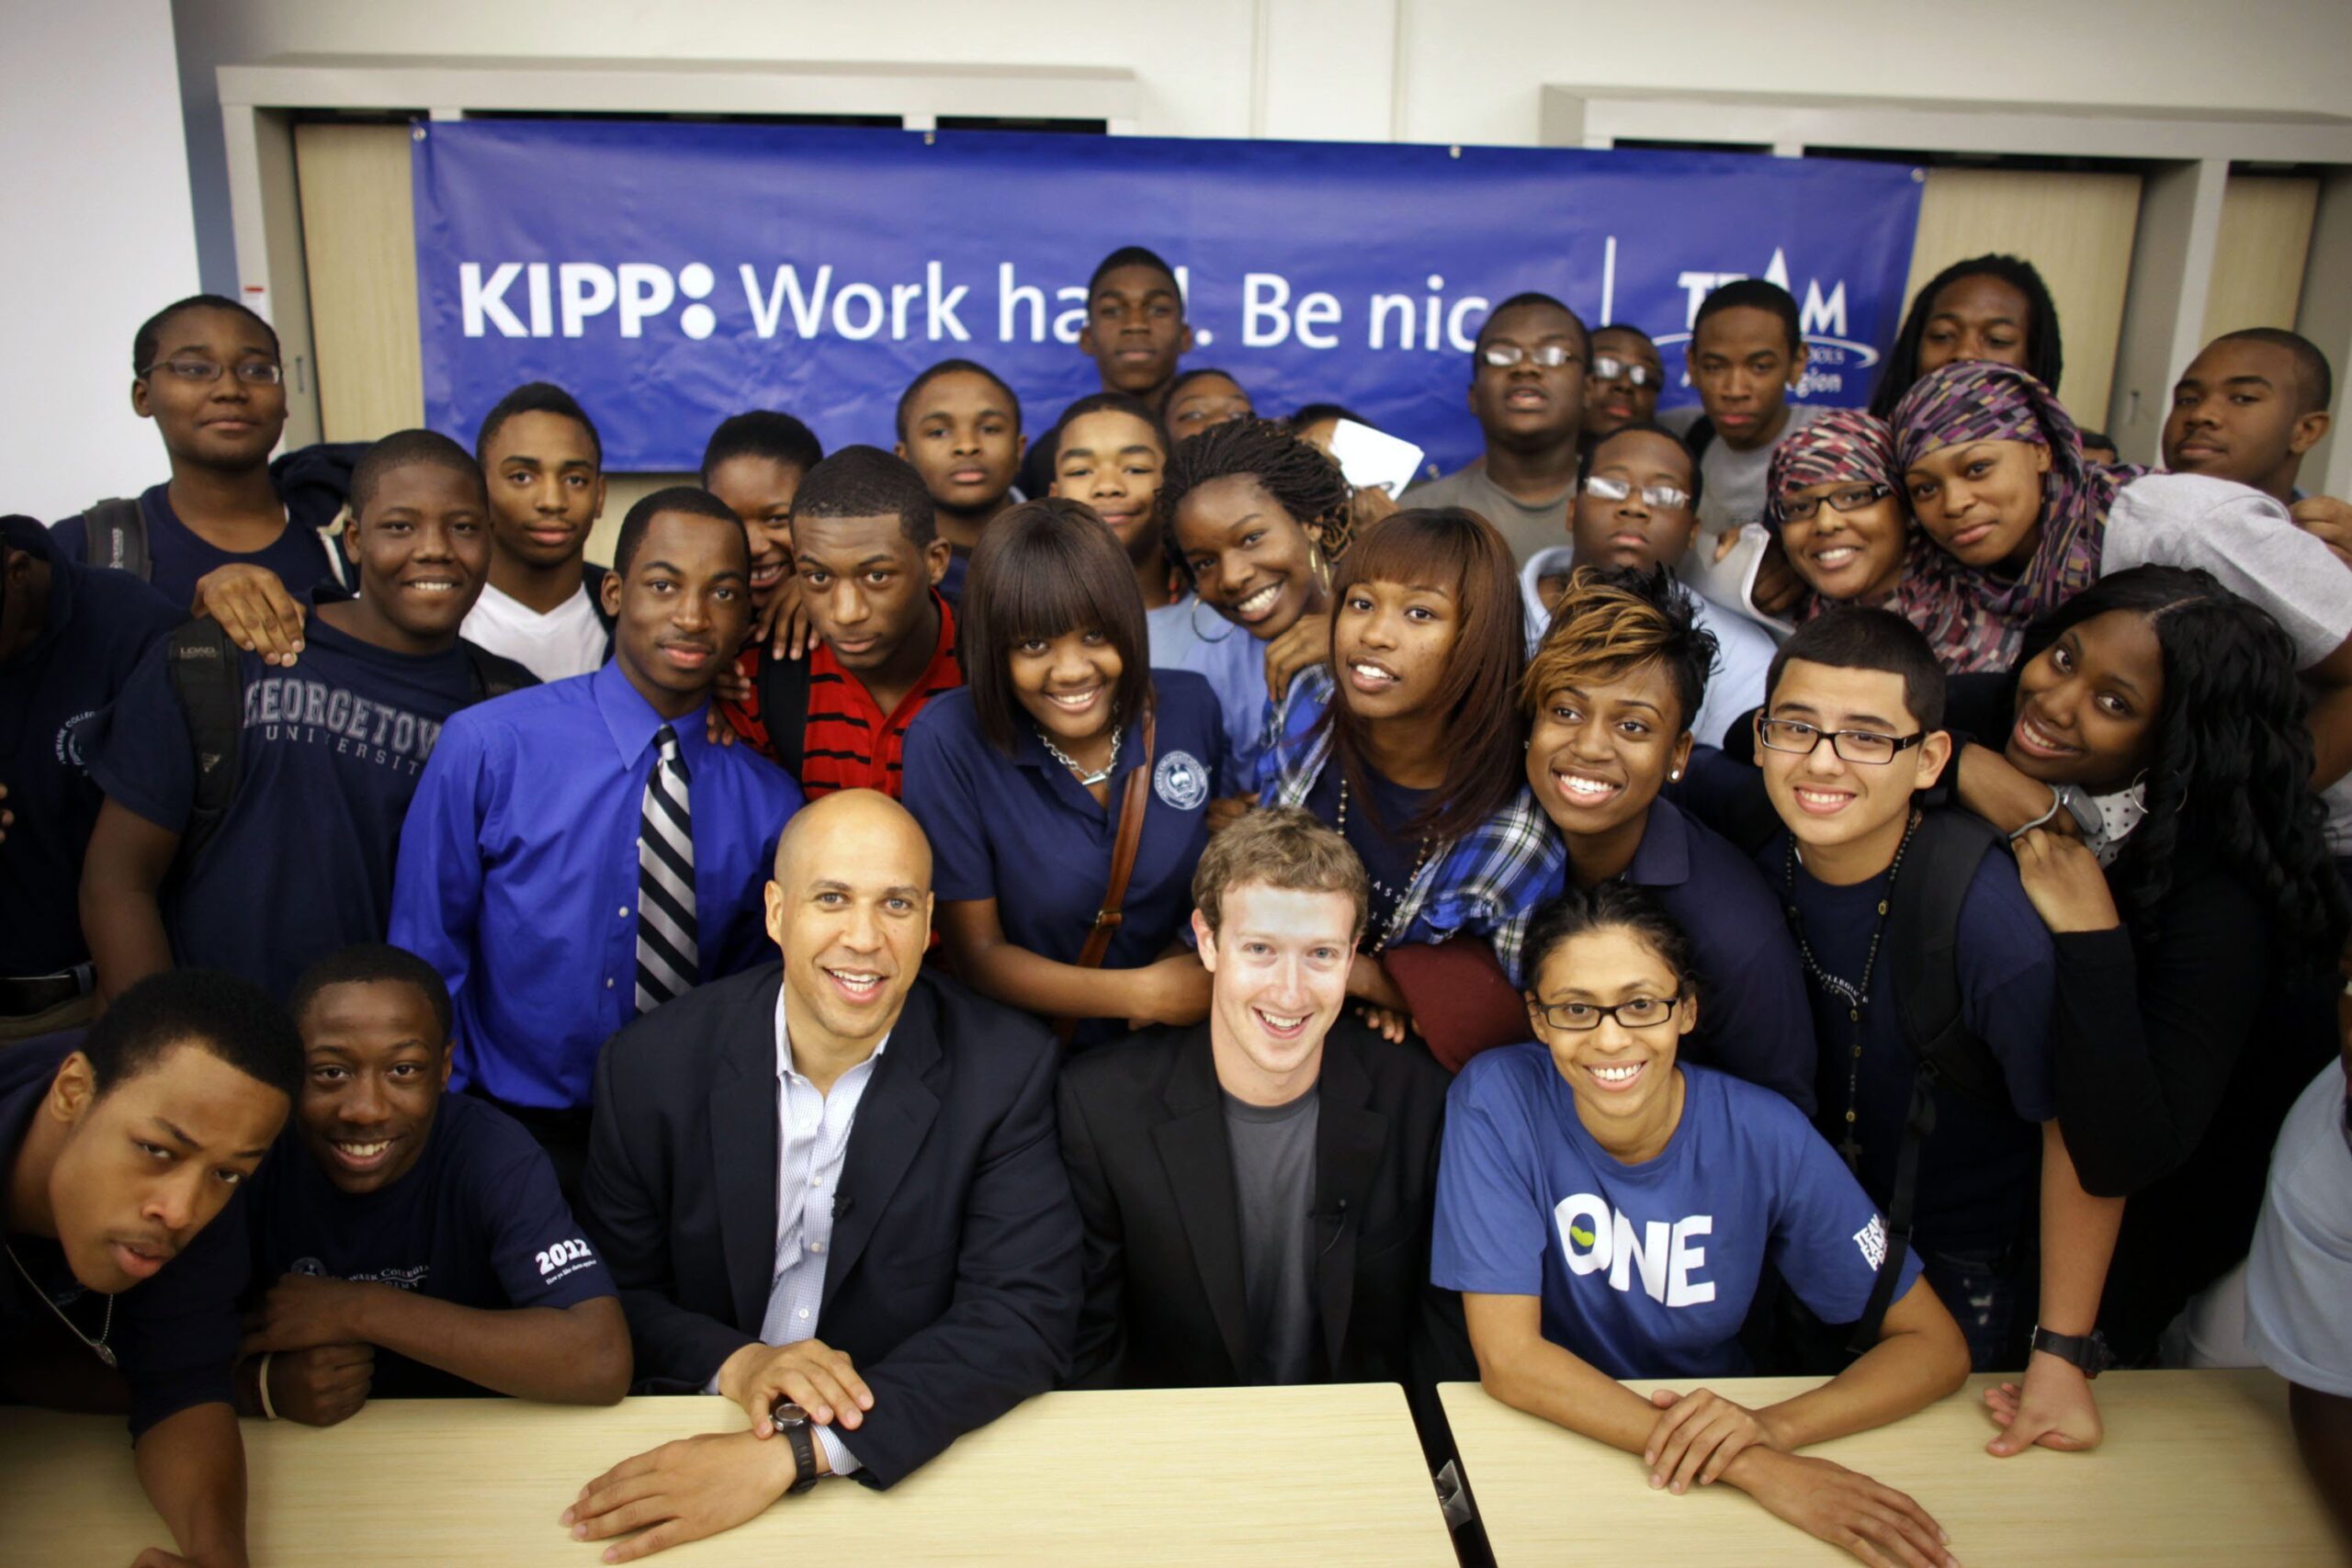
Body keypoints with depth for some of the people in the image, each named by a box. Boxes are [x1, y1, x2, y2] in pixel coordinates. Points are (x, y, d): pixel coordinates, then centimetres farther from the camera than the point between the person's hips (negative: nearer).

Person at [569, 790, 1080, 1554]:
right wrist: (733, 1364, -18)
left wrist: (793, 1451, -25)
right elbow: (614, 1292, 2)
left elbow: (1025, 1318, -16)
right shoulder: (650, 1064, -6)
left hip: (916, 1462, -1)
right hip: (695, 1443, 1)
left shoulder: (1006, 1068, -11)